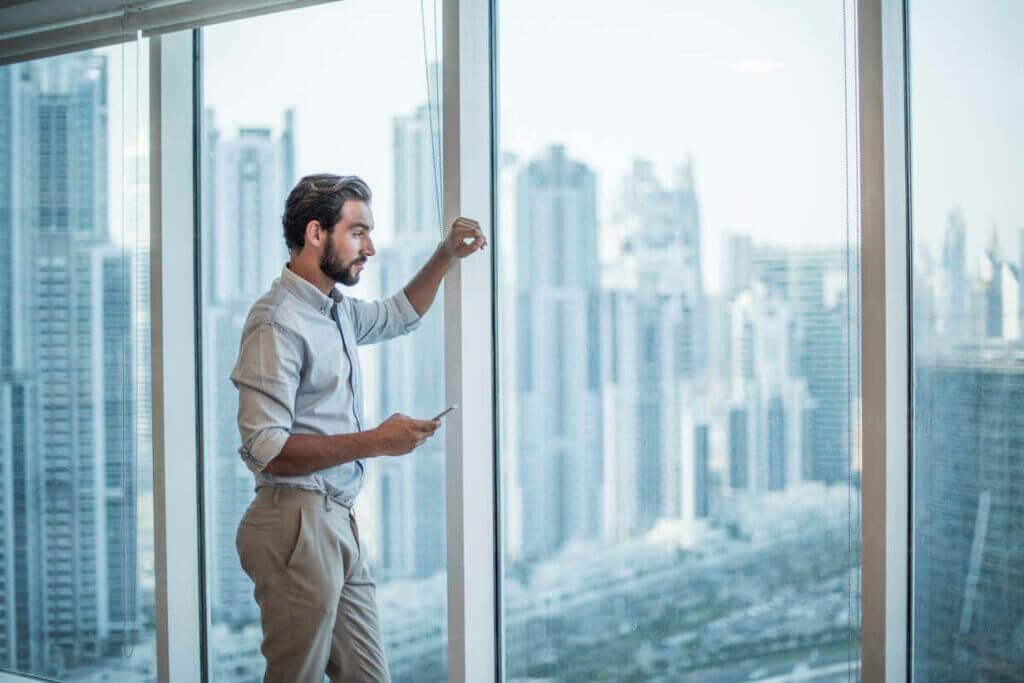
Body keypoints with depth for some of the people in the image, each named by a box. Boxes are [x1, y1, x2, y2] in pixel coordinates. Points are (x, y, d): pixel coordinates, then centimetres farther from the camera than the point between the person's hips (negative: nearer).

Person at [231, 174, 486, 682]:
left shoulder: (337, 310, 15)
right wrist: (374, 441, -20)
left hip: (337, 522, 9)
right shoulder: (278, 321, -14)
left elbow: (400, 315, 38)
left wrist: (446, 256, 23)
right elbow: (265, 449, -21)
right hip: (297, 522, -9)